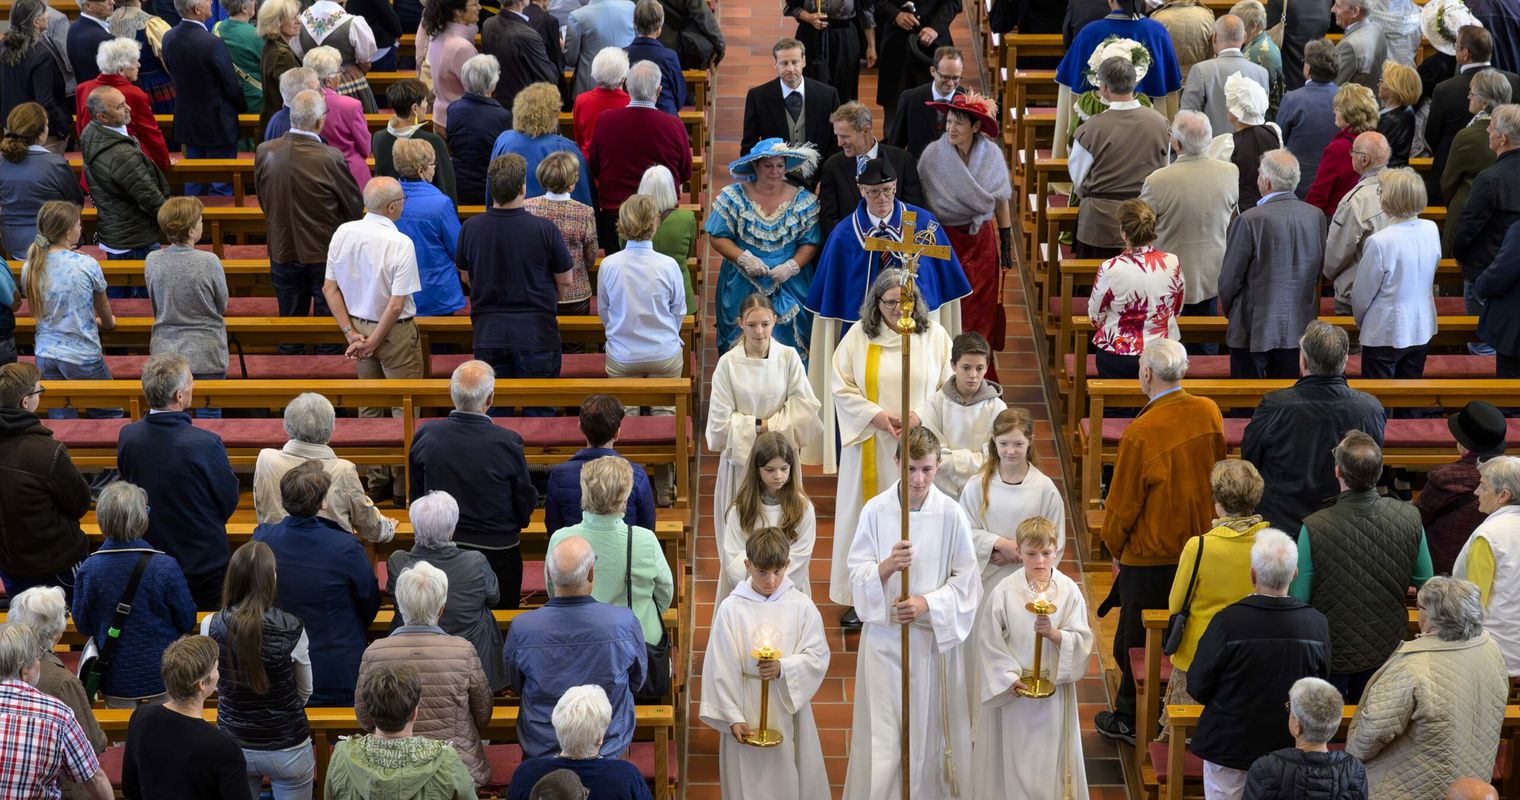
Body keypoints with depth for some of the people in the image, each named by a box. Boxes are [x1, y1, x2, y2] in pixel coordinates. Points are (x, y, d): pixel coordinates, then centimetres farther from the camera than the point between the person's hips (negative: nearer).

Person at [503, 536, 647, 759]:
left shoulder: (521, 629, -20)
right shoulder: (625, 623, -21)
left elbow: (516, 686, 1)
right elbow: (638, 681, -1)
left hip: (541, 749, 1)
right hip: (609, 747, -1)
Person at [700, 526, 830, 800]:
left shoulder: (802, 606, -2)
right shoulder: (731, 608, -5)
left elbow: (817, 657, -3)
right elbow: (721, 669, -4)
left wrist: (783, 668, -20)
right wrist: (732, 716, -7)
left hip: (790, 706, 1)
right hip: (747, 710, -1)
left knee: (791, 777, 7)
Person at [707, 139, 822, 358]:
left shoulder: (803, 200, 1)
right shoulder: (734, 197, -1)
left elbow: (810, 243, 0)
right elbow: (717, 237, -2)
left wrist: (791, 266, -16)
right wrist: (744, 259, -16)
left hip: (789, 289, 1)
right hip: (742, 289, 0)